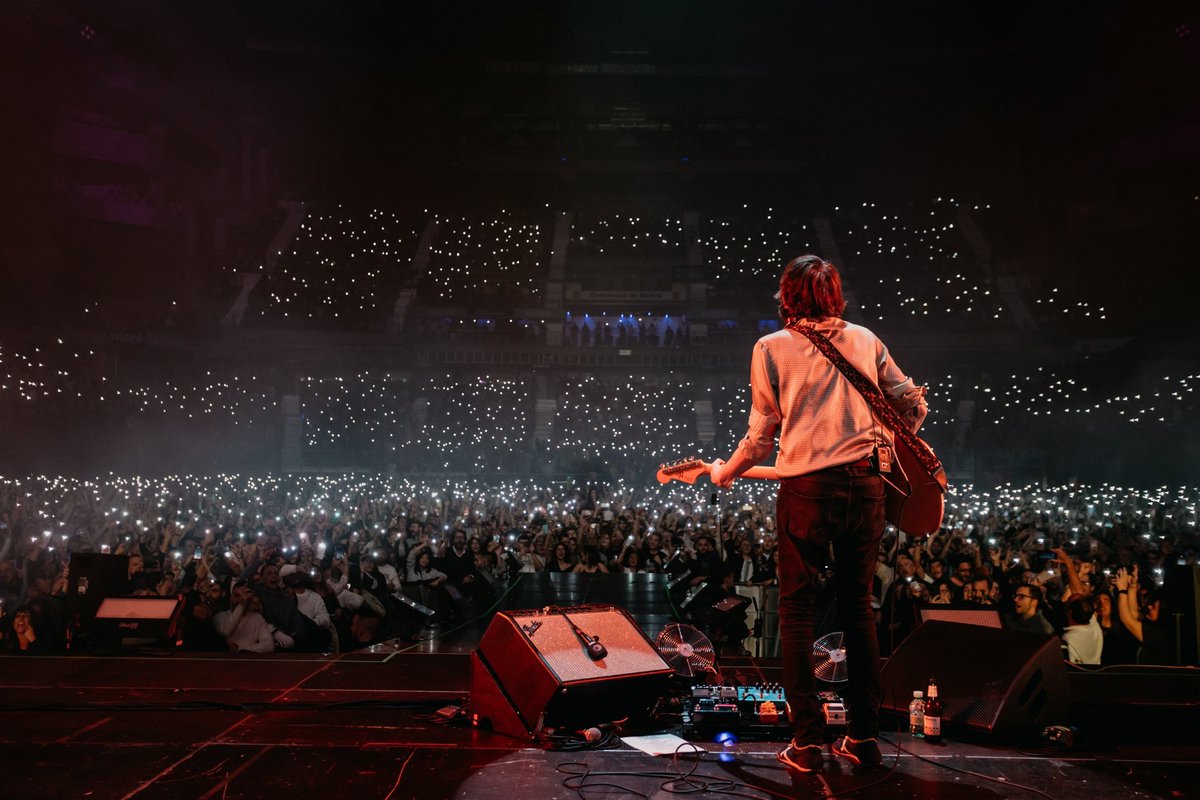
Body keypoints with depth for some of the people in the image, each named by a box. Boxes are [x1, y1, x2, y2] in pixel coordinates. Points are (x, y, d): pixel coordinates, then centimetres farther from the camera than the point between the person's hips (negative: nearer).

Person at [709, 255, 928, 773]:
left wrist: (724, 473, 16)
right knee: (859, 607, 14)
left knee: (797, 610, 7)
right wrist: (892, 447, 31)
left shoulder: (770, 348, 2)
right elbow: (913, 402, 14)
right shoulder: (864, 339, 11)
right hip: (866, 484, 4)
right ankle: (864, 737, 19)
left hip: (806, 488, -3)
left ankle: (808, 742, 7)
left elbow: (761, 436, 1)